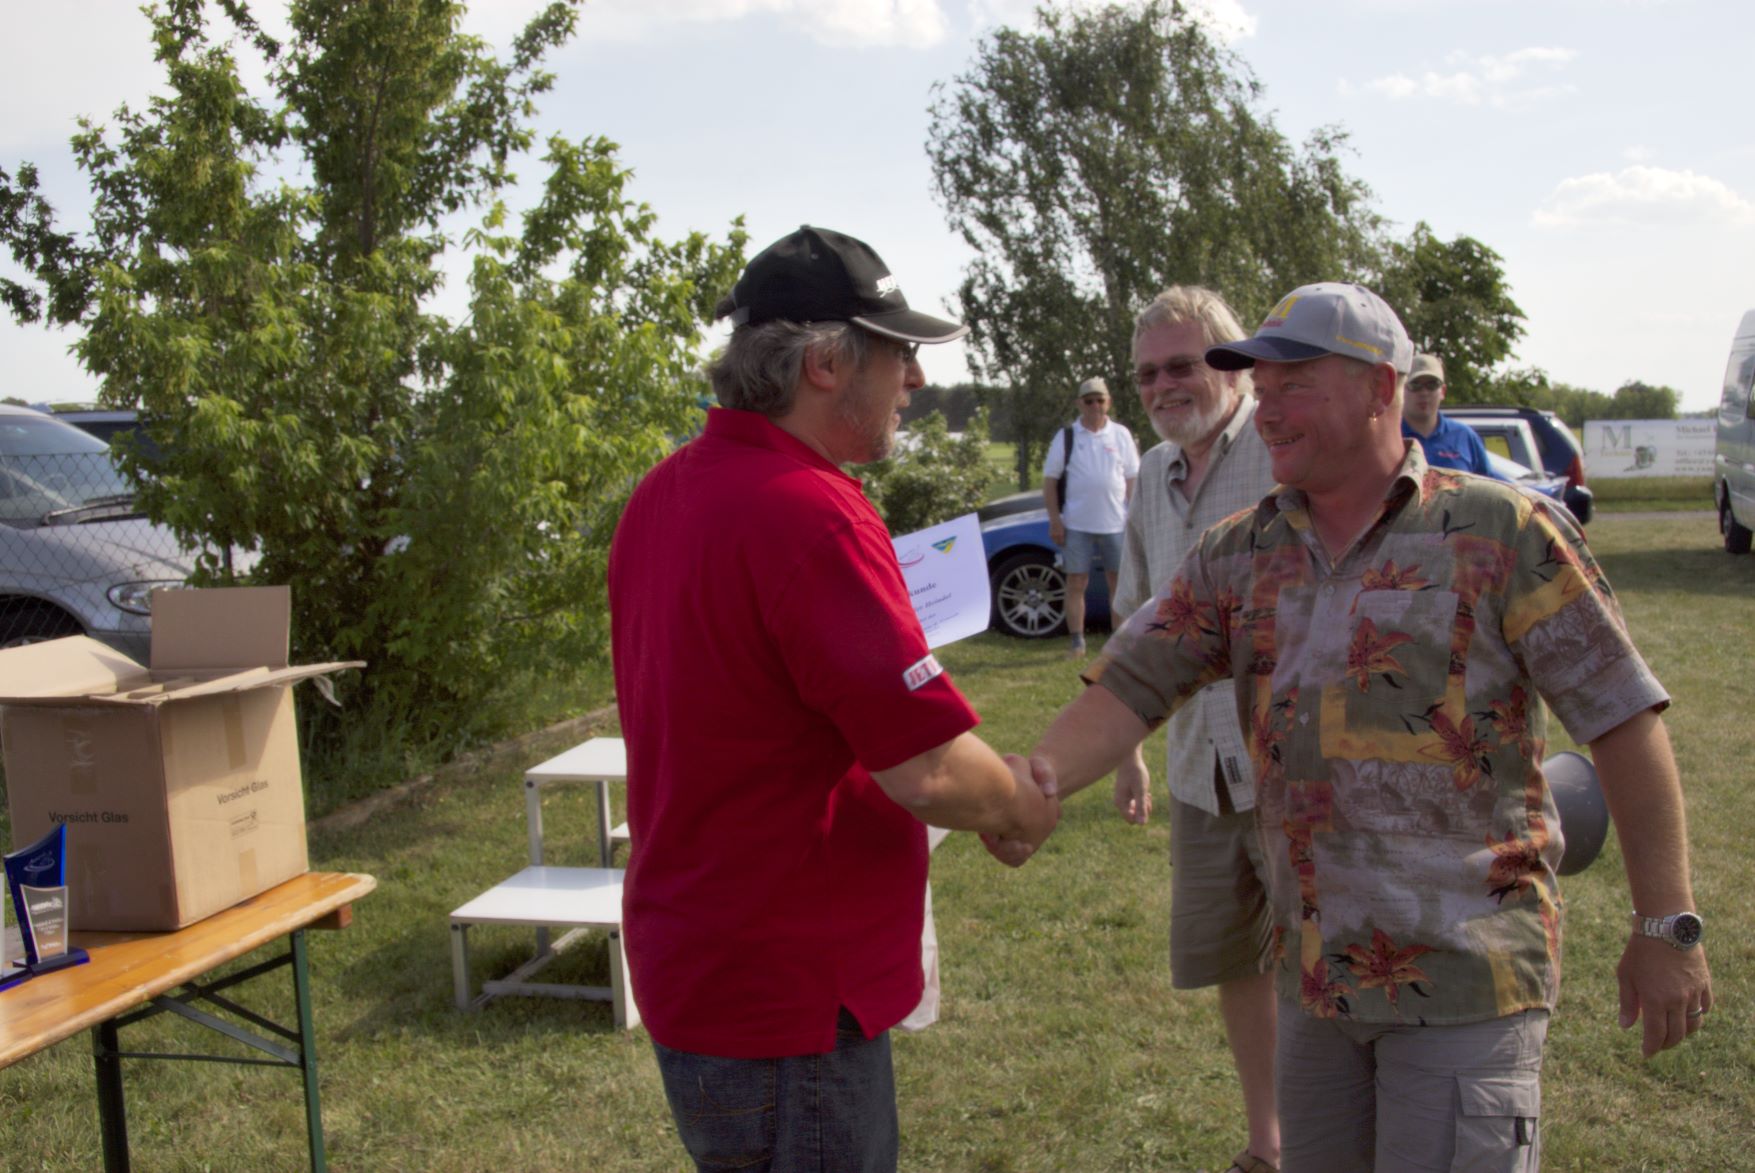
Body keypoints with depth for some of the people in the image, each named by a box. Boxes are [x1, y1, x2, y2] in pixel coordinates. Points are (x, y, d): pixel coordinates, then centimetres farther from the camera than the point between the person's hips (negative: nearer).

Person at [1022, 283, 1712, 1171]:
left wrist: (1667, 926, -7)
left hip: (1465, 974, -5)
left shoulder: (1502, 532, -8)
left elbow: (1623, 721, -7)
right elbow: (1128, 689, -2)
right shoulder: (1239, 555, 5)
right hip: (1314, 967, 5)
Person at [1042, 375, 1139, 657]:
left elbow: (1132, 479, 9)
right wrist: (1054, 519, -5)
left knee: (1119, 582, 7)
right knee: (1076, 583, 2)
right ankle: (1077, 642, 8)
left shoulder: (1121, 435, 8)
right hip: (1076, 525, -1)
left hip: (1115, 524, 1)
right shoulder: (1066, 436, 3)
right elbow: (1050, 480, 3)